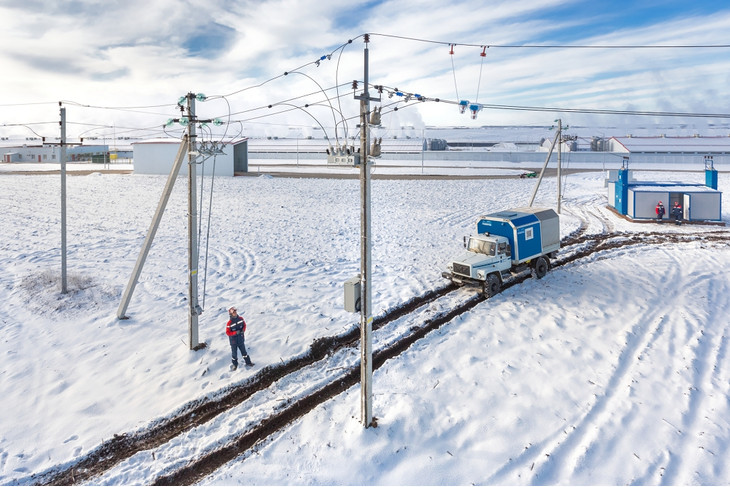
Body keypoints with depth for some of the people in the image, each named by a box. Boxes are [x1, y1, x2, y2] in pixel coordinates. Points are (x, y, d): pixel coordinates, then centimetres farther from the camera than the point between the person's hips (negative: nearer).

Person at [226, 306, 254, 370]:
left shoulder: (241, 319, -9)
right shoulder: (229, 323, -22)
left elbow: (244, 325, 7)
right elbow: (227, 332, -17)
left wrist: (243, 330, -12)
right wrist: (235, 332, -28)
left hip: (241, 339, 3)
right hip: (233, 341, -3)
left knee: (244, 351, 17)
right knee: (234, 353, 14)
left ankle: (248, 362, 32)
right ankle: (235, 365, 34)